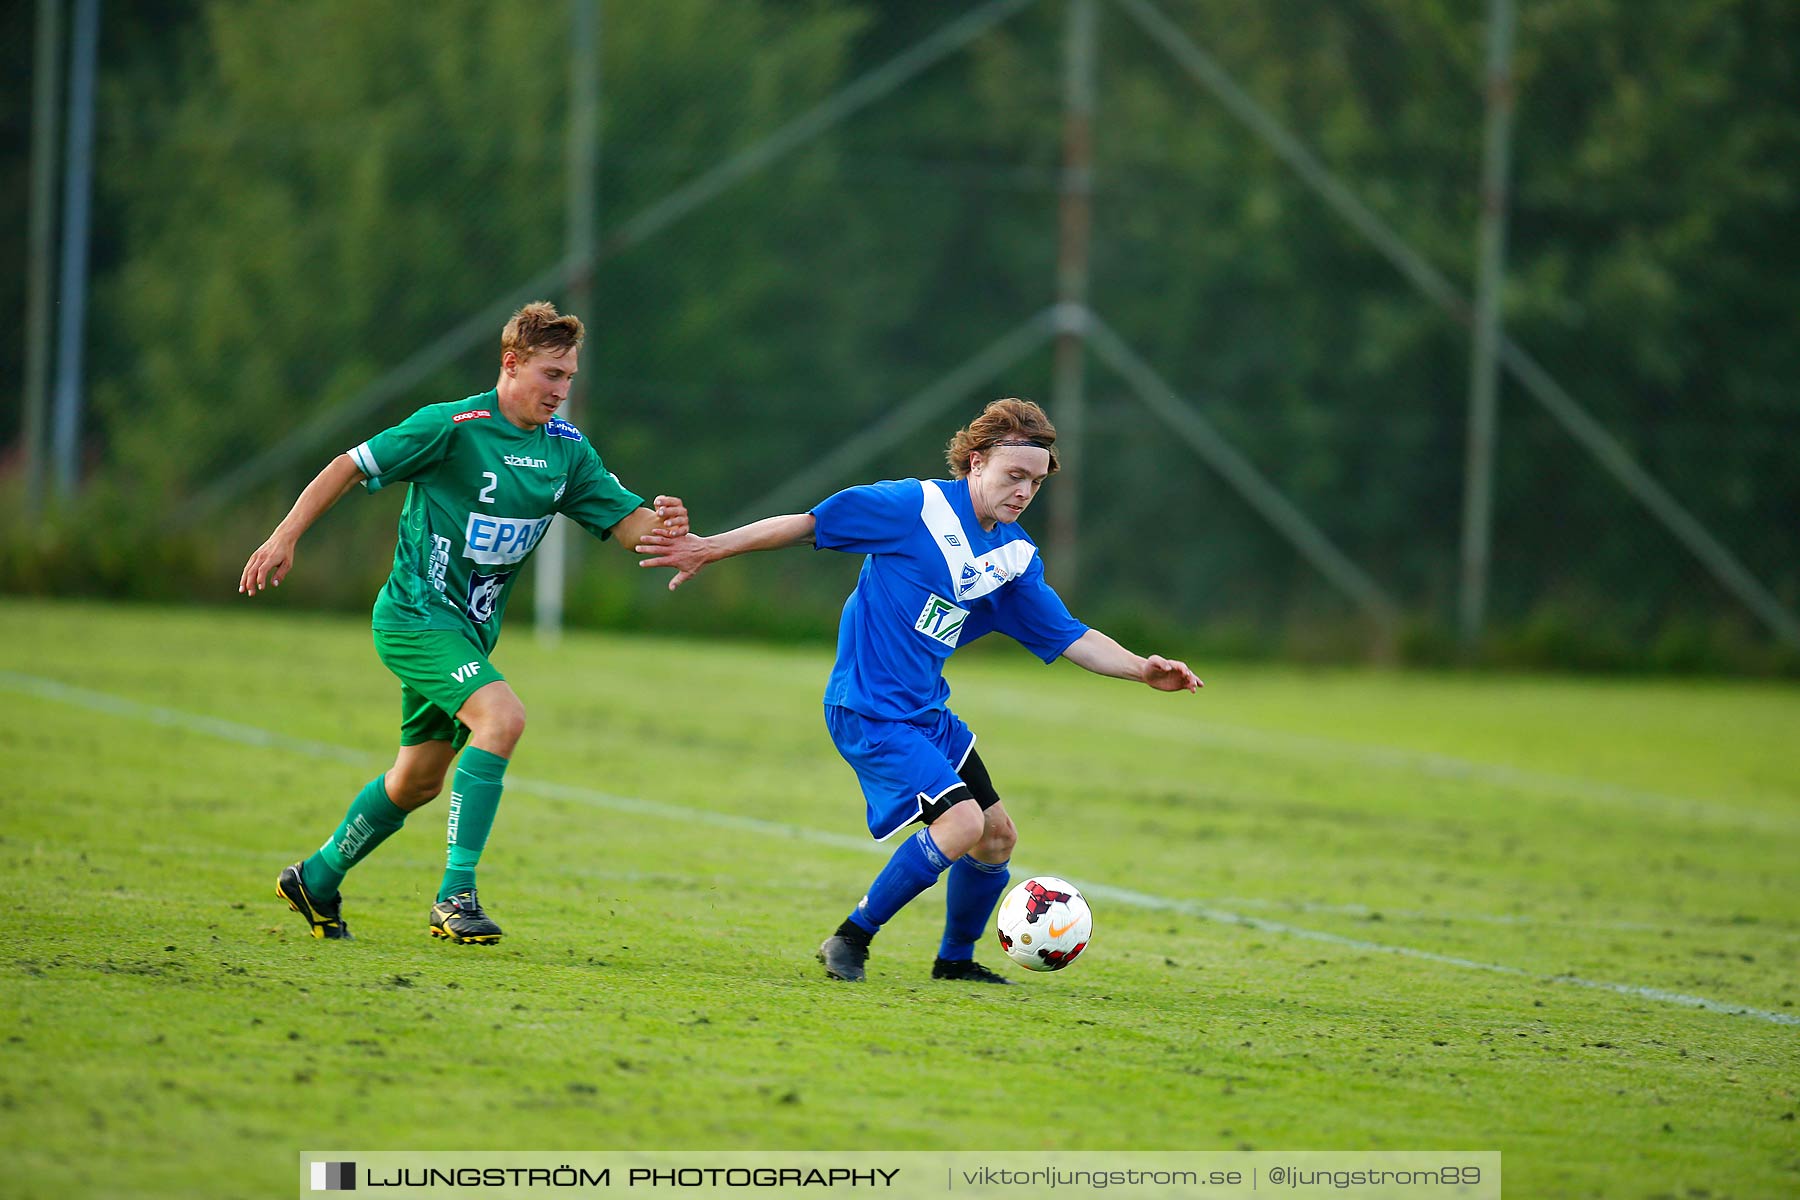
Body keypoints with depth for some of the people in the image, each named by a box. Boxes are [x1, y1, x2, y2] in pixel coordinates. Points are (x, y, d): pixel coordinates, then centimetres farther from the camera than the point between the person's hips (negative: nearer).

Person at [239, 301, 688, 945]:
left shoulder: (566, 448, 5)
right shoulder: (453, 426, -15)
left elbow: (626, 521, 3)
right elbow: (350, 467, -9)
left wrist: (663, 525, -21)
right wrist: (284, 538, -13)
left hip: (471, 627, 8)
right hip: (416, 615, -8)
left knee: (417, 780, 15)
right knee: (501, 716, -28)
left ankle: (316, 880, 35)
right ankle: (456, 894, -27)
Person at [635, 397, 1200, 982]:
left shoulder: (1015, 556, 6)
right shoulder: (914, 507, -14)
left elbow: (1069, 638, 9)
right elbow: (807, 525, -9)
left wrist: (1141, 669, -6)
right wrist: (711, 548, -11)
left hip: (927, 714, 8)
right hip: (867, 710, -8)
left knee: (997, 836, 9)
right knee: (962, 822, -21)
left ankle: (956, 959, 32)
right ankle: (851, 941, -8)